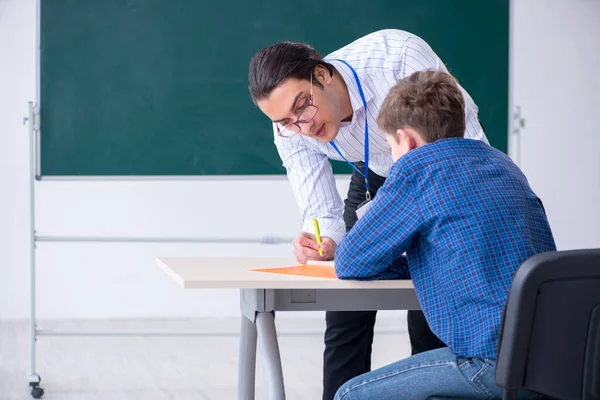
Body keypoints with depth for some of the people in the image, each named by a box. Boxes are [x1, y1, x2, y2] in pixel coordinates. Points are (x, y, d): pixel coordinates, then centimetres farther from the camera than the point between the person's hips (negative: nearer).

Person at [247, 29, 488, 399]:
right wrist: (324, 241, -38)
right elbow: (322, 212, -14)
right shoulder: (291, 130, -22)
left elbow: (471, 146, -31)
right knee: (344, 312, 0)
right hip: (377, 175, 4)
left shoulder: (400, 56, -37)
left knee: (430, 314, -10)